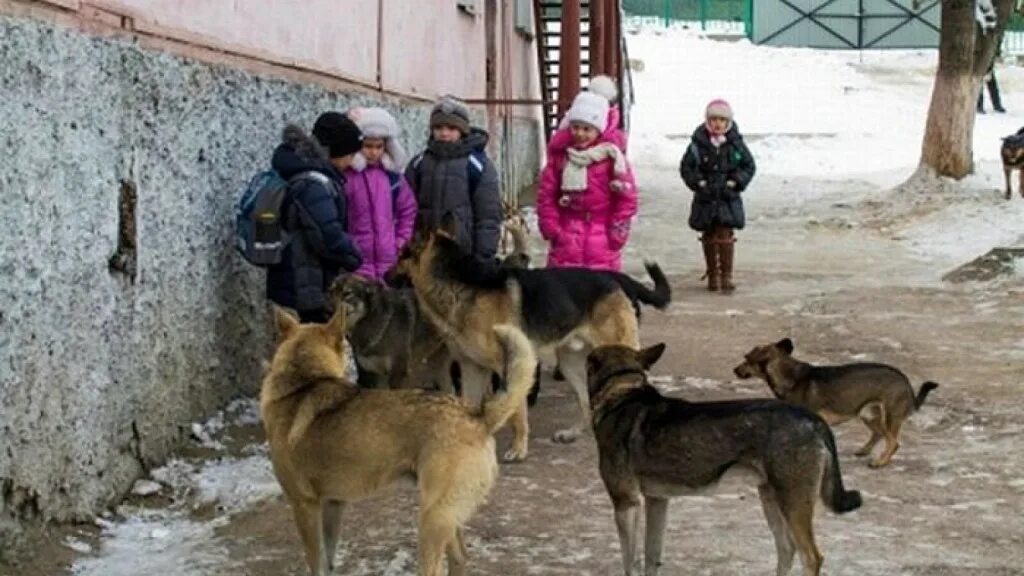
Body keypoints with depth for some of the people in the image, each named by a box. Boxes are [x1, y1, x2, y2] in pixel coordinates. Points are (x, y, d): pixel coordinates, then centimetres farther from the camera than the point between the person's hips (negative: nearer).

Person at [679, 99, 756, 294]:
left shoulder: (735, 143, -1)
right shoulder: (698, 143, -5)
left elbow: (749, 166, 7)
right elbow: (686, 166, 2)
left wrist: (735, 182, -5)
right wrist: (699, 183, -9)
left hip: (728, 197, -1)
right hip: (705, 197, 1)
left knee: (725, 237, -7)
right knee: (709, 238, 8)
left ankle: (726, 277, -2)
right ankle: (713, 276, 20)